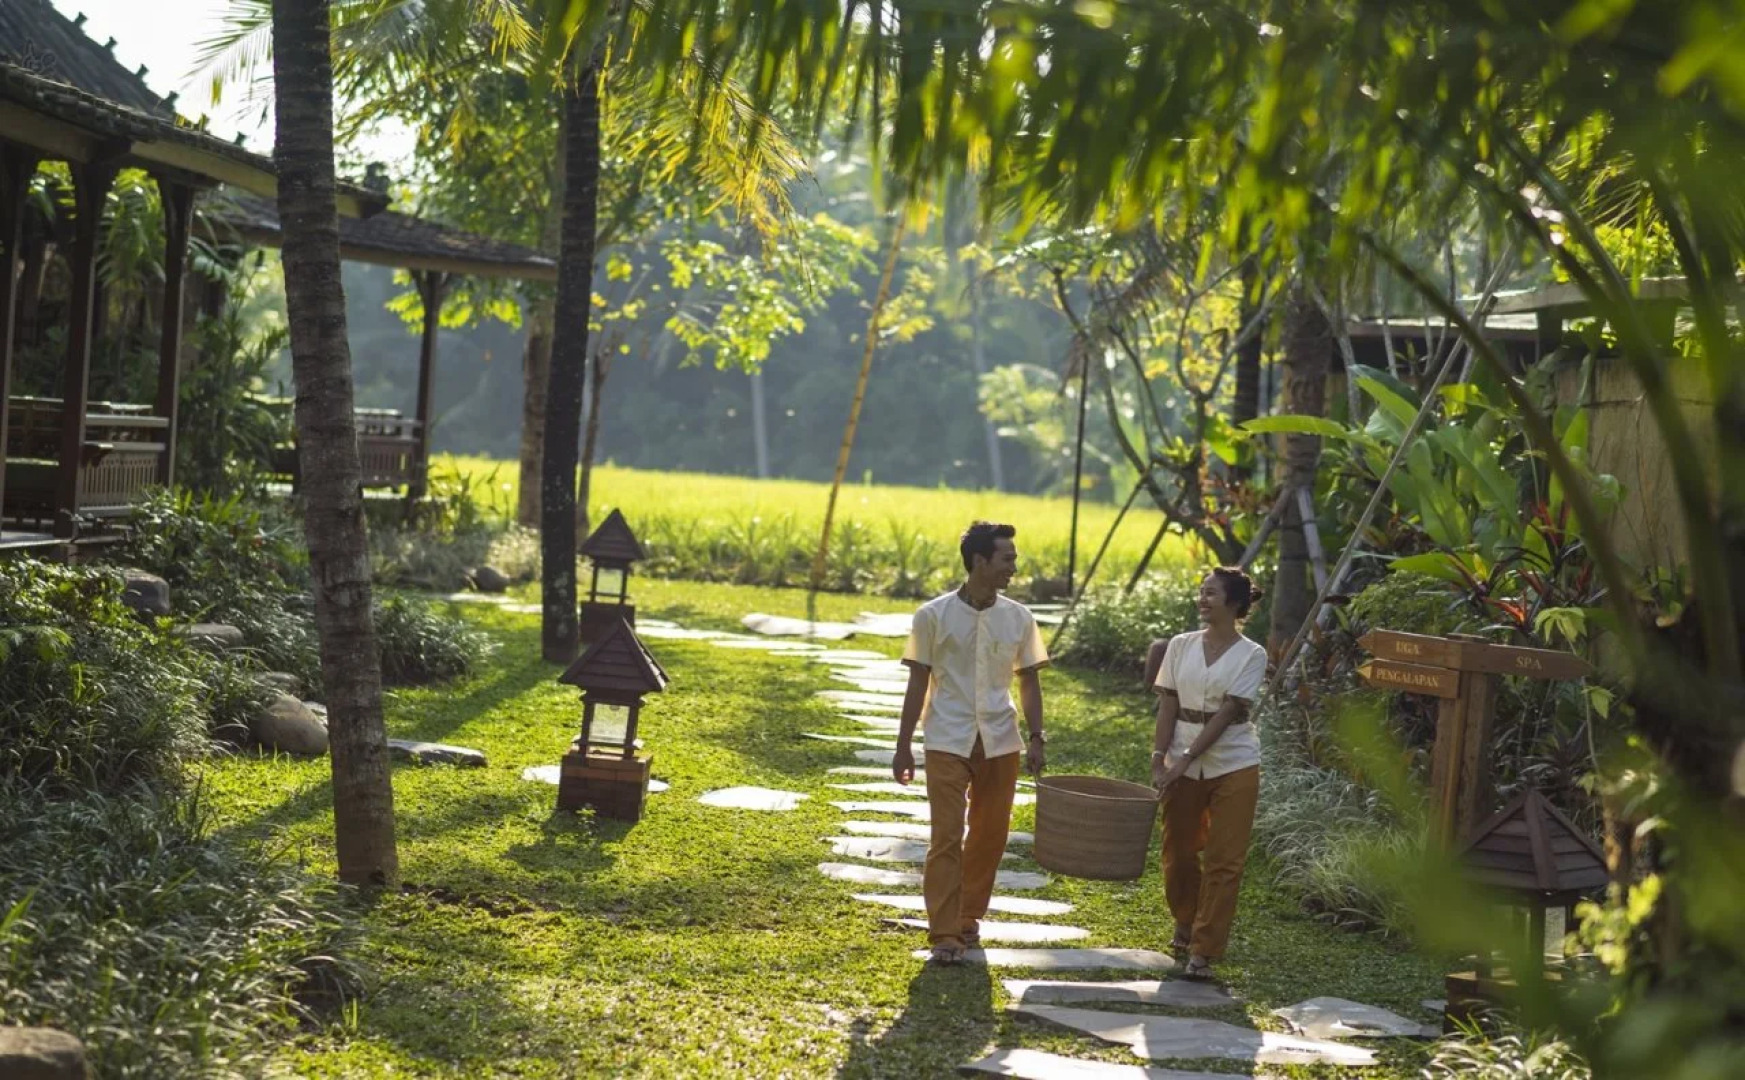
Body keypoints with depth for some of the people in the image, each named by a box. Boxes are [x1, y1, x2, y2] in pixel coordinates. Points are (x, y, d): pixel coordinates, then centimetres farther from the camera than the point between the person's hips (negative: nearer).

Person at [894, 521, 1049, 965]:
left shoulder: (1019, 618, 3)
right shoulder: (934, 615, -6)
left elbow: (1029, 681, 11)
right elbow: (918, 683, -1)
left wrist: (1035, 738, 1)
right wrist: (903, 747, -2)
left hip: (1000, 742, 4)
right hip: (948, 741, -3)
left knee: (990, 835, 9)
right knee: (947, 837, -7)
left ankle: (968, 918, 25)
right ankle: (944, 935, -5)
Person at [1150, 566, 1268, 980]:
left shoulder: (1251, 655, -6)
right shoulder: (1181, 646, 4)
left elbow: (1227, 712, -13)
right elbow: (1168, 706, 2)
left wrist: (1185, 759, -19)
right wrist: (1158, 760, -9)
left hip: (1233, 767, -3)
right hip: (1183, 767, 3)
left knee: (1224, 861, -3)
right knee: (1178, 853, 11)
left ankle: (1203, 951, 2)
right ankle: (1186, 924, 37)